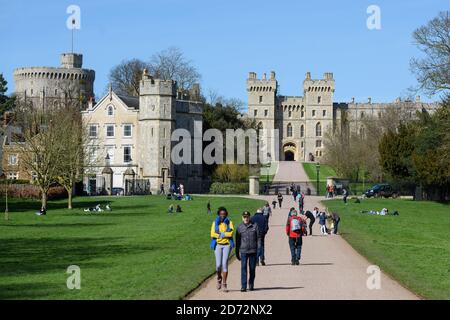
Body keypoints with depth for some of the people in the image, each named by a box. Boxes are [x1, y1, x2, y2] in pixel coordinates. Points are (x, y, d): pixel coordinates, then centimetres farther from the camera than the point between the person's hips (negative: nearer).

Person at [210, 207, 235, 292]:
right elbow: (212, 234, -7)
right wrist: (225, 235, -11)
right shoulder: (215, 223, 5)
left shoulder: (229, 222, 3)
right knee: (218, 264, -5)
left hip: (227, 245, -1)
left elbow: (231, 233, -12)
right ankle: (219, 278, 25)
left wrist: (220, 234, -12)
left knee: (225, 264, -6)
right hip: (218, 245, 1)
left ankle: (224, 284, -1)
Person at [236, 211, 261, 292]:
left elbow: (258, 238, 4)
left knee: (252, 268, 7)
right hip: (243, 251, 0)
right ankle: (243, 286, -9)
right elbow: (237, 241, 9)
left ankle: (251, 285, 21)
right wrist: (237, 253, 7)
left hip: (253, 251, 0)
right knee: (243, 268, -9)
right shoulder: (239, 228, 4)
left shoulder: (255, 226, 2)